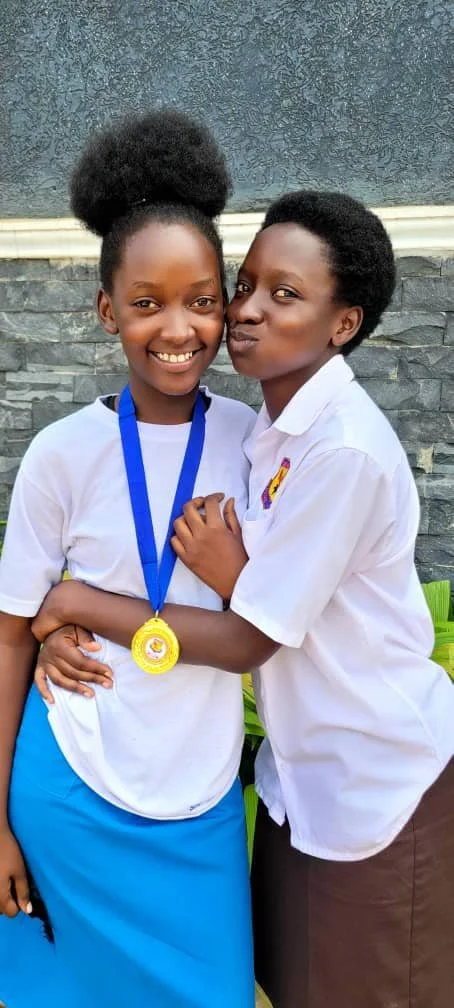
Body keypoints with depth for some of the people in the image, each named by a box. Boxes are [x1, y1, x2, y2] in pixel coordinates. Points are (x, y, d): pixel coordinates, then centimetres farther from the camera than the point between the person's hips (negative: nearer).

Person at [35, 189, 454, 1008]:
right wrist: (67, 626, -12)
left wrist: (82, 604, -15)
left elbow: (246, 640, -21)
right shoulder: (265, 431, 0)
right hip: (301, 767, 7)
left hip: (377, 779, -7)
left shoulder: (344, 449, -26)